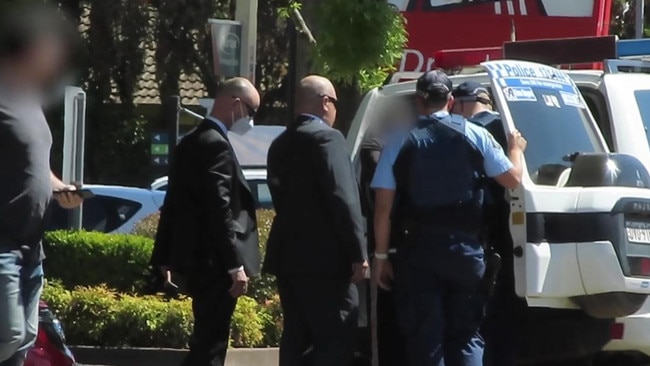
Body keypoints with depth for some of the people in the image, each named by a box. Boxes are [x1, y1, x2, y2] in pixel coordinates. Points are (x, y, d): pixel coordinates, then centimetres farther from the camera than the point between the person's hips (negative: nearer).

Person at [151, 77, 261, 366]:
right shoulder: (216, 144, -16)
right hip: (213, 260, -10)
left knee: (208, 339, 15)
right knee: (210, 343, -8)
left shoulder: (191, 143, 14)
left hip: (194, 256, 10)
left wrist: (165, 256, 21)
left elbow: (175, 202, 18)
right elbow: (221, 210, -21)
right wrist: (236, 264, -22)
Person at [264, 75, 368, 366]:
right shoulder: (326, 138, -11)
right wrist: (358, 253, -14)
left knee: (297, 340, 10)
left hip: (288, 256, 8)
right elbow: (343, 199, -16)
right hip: (326, 258, -8)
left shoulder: (280, 144, 15)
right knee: (337, 342, -7)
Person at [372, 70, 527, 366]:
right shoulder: (474, 136, 0)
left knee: (423, 339, 4)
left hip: (418, 251, -1)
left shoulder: (399, 146, -1)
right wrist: (516, 148, 25)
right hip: (464, 247, 1)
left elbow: (383, 208, -3)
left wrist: (381, 256, 5)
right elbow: (512, 178, 4)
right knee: (466, 335, 9)